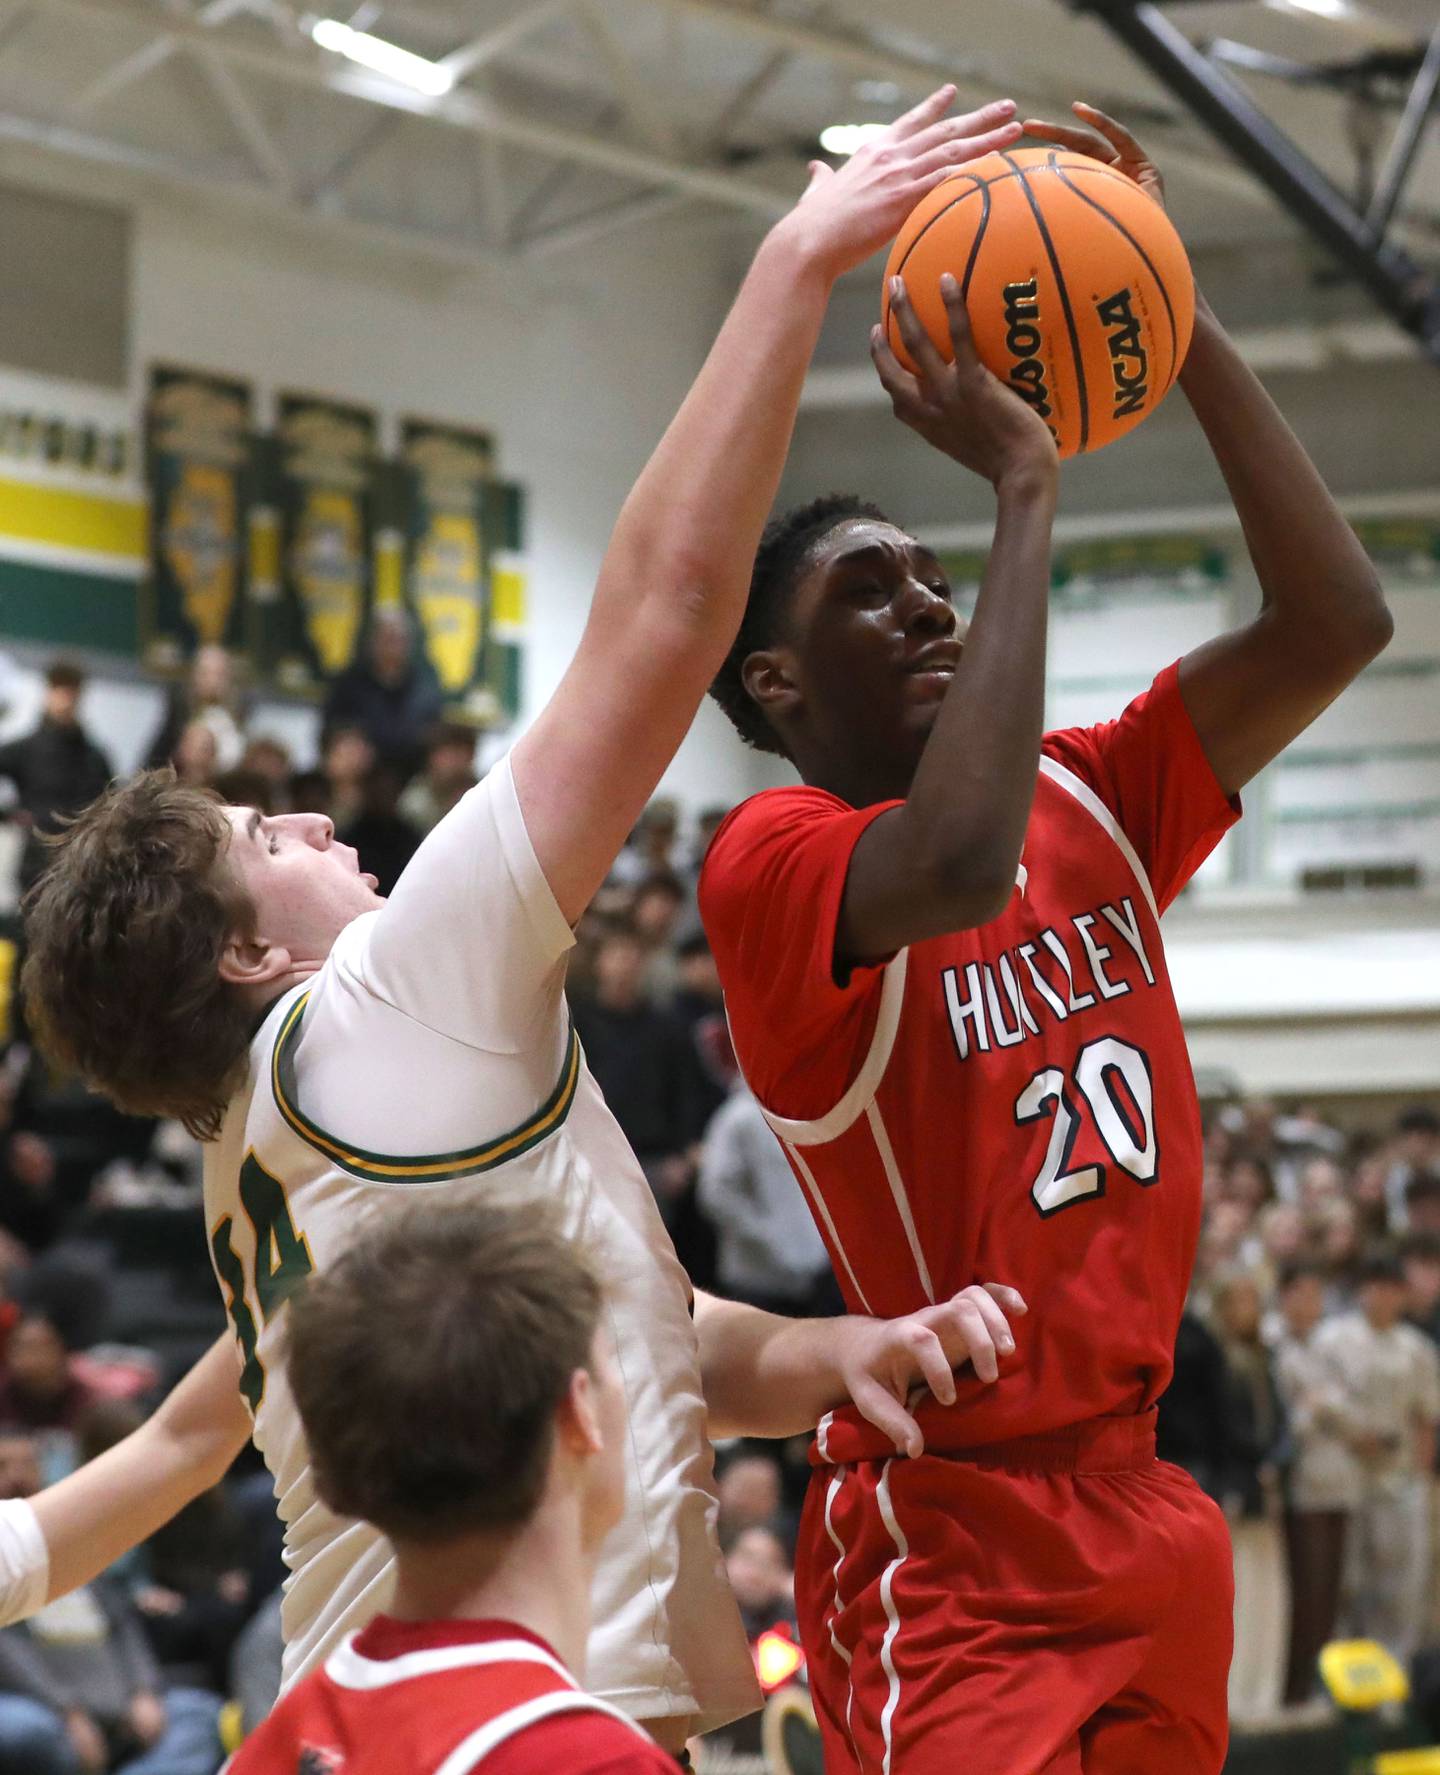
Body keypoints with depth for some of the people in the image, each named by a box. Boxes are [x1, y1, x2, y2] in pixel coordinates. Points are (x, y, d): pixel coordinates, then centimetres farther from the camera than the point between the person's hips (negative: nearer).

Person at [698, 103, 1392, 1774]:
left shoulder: (1087, 802, 9)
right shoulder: (767, 861, -12)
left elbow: (1334, 623, 1)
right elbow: (957, 866, -34)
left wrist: (1181, 328, -6)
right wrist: (1023, 484, -26)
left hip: (1147, 1513, 7)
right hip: (952, 1556, -7)